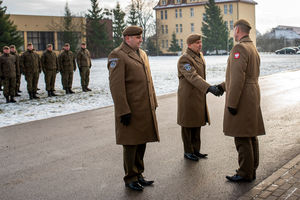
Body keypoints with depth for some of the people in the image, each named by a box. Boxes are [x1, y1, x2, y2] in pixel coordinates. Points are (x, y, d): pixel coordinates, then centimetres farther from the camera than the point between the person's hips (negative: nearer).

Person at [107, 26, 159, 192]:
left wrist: (153, 103, 17)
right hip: (130, 111, -8)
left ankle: (138, 174, 29)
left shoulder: (142, 54, 16)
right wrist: (123, 111, -20)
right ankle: (130, 178, 16)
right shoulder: (117, 56, -11)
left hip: (146, 109, 8)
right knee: (130, 144, 3)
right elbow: (116, 86, -17)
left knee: (142, 143, 15)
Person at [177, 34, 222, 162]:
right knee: (188, 125, 2)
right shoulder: (184, 59, -17)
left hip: (199, 96, 8)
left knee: (197, 124, 12)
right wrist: (209, 88, -39)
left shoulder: (199, 56, 12)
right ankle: (188, 152, 13)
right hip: (188, 97, -8)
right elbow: (193, 77, -29)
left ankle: (196, 150, 22)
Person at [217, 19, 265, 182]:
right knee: (251, 136, 15)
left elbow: (238, 78, -23)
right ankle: (252, 170, 25)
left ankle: (245, 173, 5)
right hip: (253, 97, 10)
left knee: (242, 138, -3)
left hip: (241, 99, -10)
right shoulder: (253, 48, 17)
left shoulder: (239, 48, -16)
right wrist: (223, 86, 25)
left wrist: (231, 103, -21)